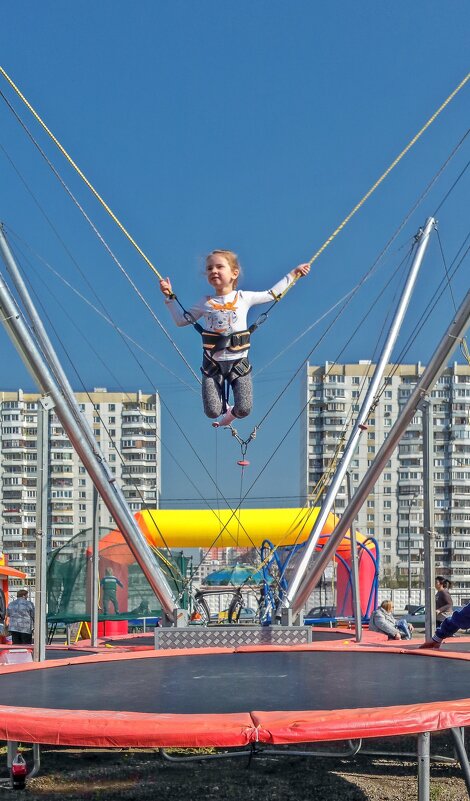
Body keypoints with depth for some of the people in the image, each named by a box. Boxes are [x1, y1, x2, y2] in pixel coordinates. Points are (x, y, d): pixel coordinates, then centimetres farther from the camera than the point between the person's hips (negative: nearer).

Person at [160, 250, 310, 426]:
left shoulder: (244, 298, -1)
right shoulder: (205, 303, 0)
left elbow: (272, 294, 11)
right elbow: (181, 320, 9)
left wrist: (293, 274, 12)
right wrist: (170, 297, 2)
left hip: (239, 361, 0)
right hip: (212, 363, 0)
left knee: (244, 410, -7)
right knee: (212, 412, -6)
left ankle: (230, 414, 31)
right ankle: (223, 404, 32)